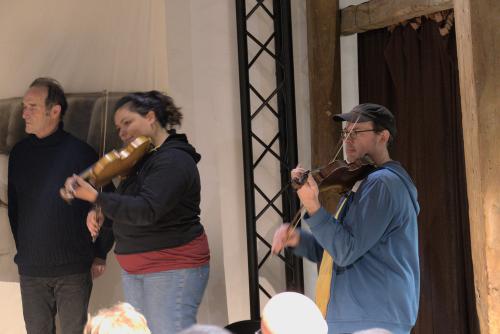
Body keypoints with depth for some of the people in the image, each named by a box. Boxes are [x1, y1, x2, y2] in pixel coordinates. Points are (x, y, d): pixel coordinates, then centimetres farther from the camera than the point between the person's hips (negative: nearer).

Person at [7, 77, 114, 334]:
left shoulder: (80, 152, -6)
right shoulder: (19, 153, 6)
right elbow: (14, 208, 15)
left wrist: (100, 255, 0)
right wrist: (24, 250, 12)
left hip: (74, 272, -3)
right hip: (30, 272, 4)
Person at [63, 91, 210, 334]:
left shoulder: (174, 160, -16)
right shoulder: (143, 159, 13)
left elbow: (147, 211, -27)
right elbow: (127, 202, 23)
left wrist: (95, 197, -30)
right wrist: (99, 213, 2)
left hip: (172, 268, -9)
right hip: (134, 269, 9)